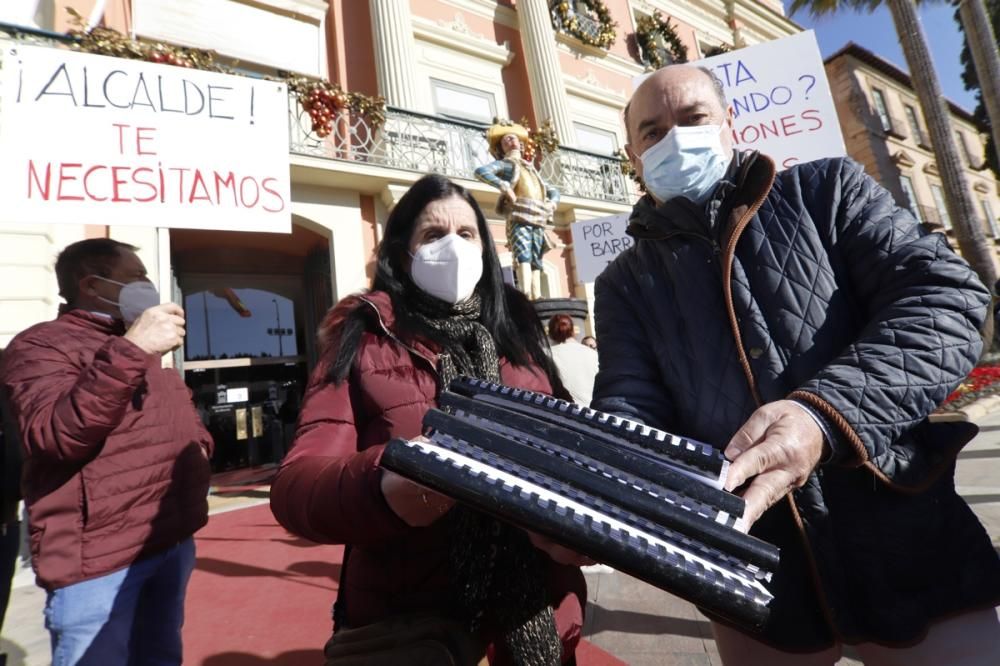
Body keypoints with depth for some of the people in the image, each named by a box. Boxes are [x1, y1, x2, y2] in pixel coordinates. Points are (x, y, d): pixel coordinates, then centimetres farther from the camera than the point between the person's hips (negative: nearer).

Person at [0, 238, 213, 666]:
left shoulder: (140, 347, 18)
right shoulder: (42, 345, -9)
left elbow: (177, 420, 27)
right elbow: (52, 435, -26)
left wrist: (197, 446, 6)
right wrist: (129, 351, -33)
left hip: (172, 543, 8)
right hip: (98, 557, -8)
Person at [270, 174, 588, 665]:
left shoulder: (518, 331, 6)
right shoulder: (364, 340, -4)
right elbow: (296, 482, -13)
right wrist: (381, 487, -34)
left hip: (536, 607, 4)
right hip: (408, 617, -3)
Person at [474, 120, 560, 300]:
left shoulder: (531, 168, 33)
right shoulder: (505, 164, 17)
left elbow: (553, 191, 36)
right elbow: (480, 171, -3)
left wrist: (552, 202, 12)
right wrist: (504, 186, -14)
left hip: (538, 220, 6)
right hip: (519, 217, -6)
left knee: (535, 260, -4)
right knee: (523, 255, -24)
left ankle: (537, 297, -10)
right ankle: (525, 296, -37)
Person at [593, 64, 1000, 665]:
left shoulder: (826, 190, 3)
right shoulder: (626, 284, 4)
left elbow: (945, 295, -9)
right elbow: (630, 404, -7)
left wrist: (825, 410, -27)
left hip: (904, 536, 0)